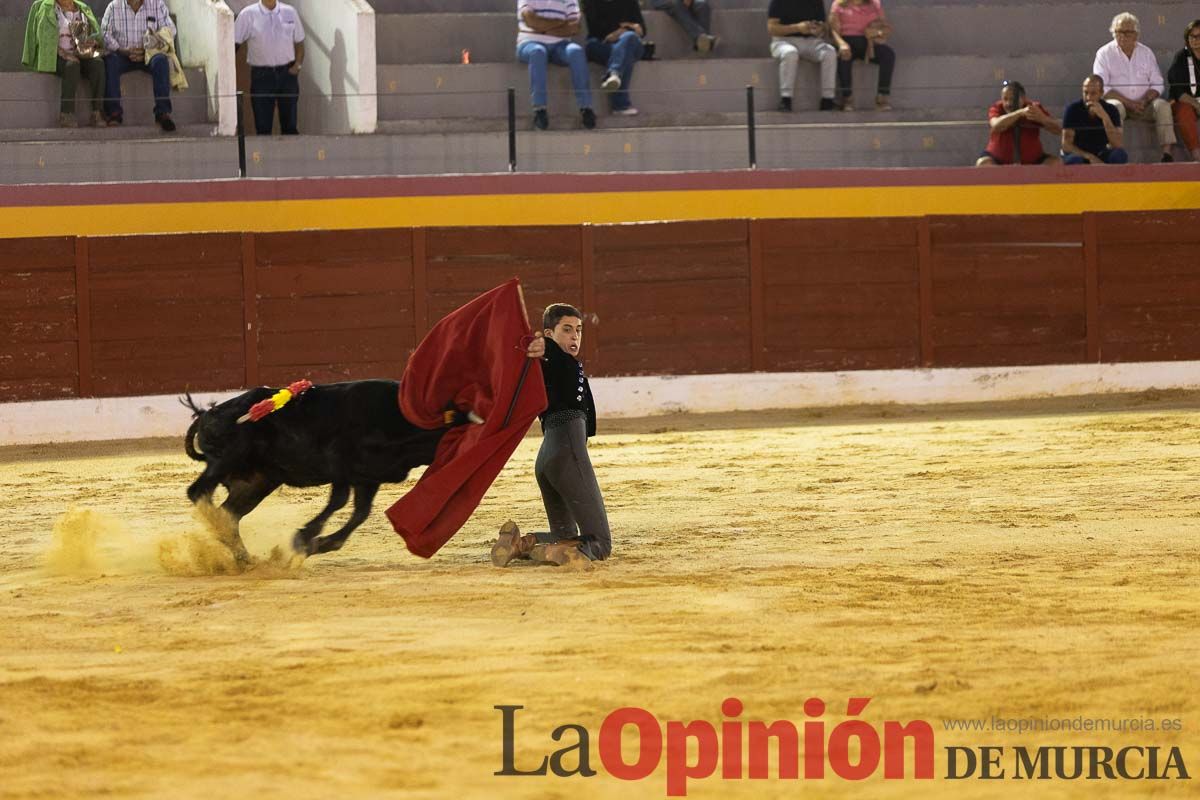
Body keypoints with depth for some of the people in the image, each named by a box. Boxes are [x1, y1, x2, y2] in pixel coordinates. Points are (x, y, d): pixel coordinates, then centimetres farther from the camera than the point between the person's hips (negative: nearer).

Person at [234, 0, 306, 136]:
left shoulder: (290, 12, 5)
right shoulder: (248, 14, -3)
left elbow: (299, 42, 13)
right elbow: (234, 42, -2)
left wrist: (298, 64, -2)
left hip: (287, 73, 2)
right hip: (261, 75, -2)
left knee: (290, 125, 5)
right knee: (263, 127, 1)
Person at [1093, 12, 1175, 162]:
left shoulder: (1146, 53, 12)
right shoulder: (1104, 54, 1)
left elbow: (1157, 85, 8)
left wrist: (1143, 101, -13)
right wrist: (1129, 103, -17)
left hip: (1143, 104, 3)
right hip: (1117, 101, -3)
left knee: (1162, 105, -25)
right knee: (1116, 107, -36)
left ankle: (1167, 152, -33)